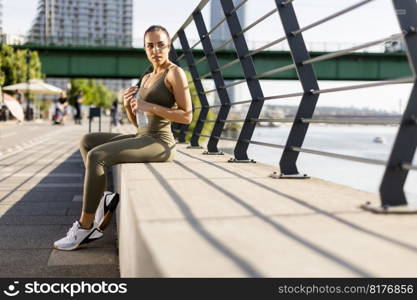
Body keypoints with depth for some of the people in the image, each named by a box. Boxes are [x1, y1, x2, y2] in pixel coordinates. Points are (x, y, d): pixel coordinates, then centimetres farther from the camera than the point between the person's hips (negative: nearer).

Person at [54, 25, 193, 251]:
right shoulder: (145, 78, 19)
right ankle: (101, 199, 0)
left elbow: (187, 116, -13)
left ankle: (85, 227, -13)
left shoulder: (175, 72, -5)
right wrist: (128, 105, -1)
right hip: (143, 138, 9)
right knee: (87, 141, 4)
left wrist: (150, 107, -19)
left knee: (97, 155, -22)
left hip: (159, 143, -9)